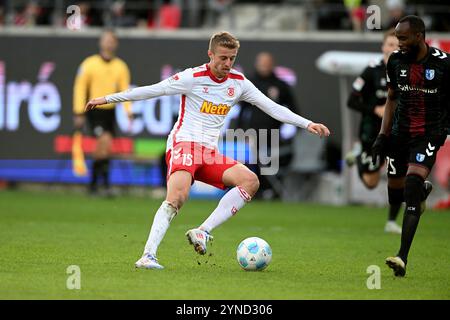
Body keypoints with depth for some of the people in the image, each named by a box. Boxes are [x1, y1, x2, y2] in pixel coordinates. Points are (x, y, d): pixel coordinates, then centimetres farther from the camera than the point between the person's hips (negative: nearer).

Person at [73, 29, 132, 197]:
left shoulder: (121, 66, 4)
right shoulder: (89, 64, -6)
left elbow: (125, 89, 6)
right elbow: (80, 88, -3)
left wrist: (128, 111, -6)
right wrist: (79, 113, -6)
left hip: (110, 111, 4)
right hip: (94, 111, -4)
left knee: (102, 149, 5)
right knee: (105, 140, -20)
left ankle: (94, 183, 20)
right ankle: (106, 182, -15)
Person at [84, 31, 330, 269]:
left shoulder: (238, 83, 9)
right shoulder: (193, 78, -6)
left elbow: (272, 107, 10)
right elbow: (151, 90, -4)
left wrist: (307, 124, 2)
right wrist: (107, 99, -4)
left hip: (210, 152, 6)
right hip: (184, 143, -6)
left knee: (250, 180, -16)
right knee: (178, 196, -29)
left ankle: (203, 232, -19)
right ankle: (148, 255, -30)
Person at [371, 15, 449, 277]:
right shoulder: (396, 61, 2)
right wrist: (382, 135, 8)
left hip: (429, 135, -5)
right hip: (400, 132, 5)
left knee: (411, 186, -23)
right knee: (395, 194, 8)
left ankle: (403, 258, -25)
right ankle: (424, 189, 47)